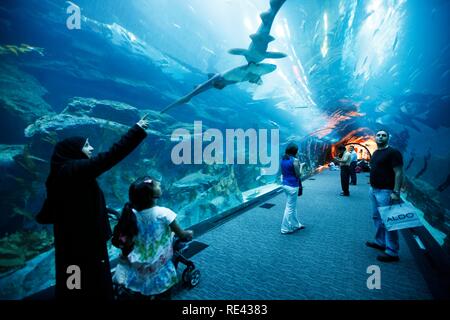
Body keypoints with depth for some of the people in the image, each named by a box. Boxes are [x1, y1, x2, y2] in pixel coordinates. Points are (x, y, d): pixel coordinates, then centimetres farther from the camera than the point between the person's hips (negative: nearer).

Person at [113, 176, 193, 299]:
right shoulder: (164, 213, -23)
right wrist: (189, 234, 11)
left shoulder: (132, 213, -12)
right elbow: (181, 235, -10)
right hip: (157, 265, -3)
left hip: (136, 265, 4)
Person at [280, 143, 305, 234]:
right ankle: (285, 229, 15)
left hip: (285, 184, 8)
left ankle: (296, 224, 35)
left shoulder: (283, 159, 5)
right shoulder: (295, 160, -17)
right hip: (292, 186, -8)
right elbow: (298, 175, -14)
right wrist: (301, 166, 2)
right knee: (290, 207, 4)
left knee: (292, 206, 21)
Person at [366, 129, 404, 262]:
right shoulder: (375, 152, 14)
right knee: (377, 217, 18)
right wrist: (372, 188, 16)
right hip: (374, 190, 9)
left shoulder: (393, 152, -12)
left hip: (385, 191, -9)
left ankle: (392, 252, 5)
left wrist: (396, 192, -22)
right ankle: (380, 242, 33)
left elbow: (399, 173, -17)